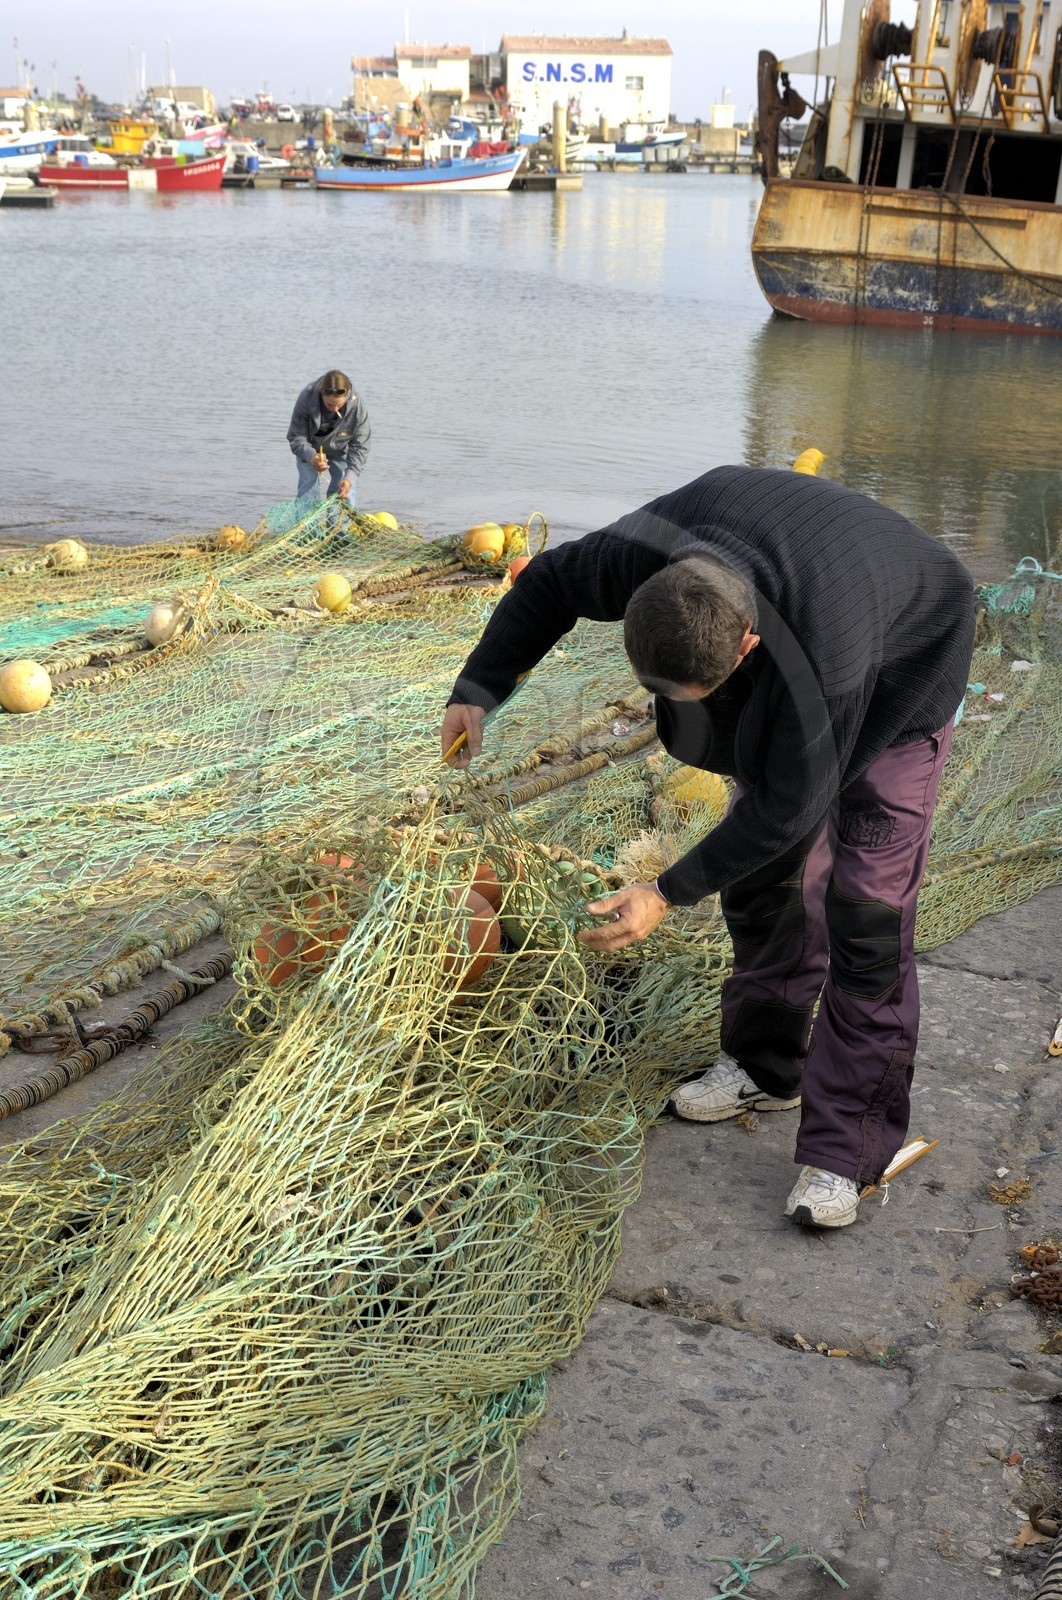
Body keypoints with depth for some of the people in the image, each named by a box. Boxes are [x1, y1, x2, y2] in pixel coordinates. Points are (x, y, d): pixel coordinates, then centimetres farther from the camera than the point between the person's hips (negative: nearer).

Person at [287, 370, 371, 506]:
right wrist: (310, 456, -47)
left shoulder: (356, 408, -33)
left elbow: (360, 447, -24)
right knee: (309, 490, -9)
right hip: (310, 449, 0)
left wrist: (350, 476, -38)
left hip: (341, 451, 0)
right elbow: (296, 437, -26)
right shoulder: (306, 398, -35)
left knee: (345, 493, -7)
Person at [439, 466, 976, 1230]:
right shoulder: (641, 552, -32)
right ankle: (767, 1067, 29)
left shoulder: (822, 647, -46)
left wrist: (669, 895, -31)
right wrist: (476, 692, -17)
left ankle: (847, 1150, -4)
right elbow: (549, 582, -9)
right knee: (764, 877, 10)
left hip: (898, 679, -6)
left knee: (865, 909, -11)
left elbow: (792, 802, -34)